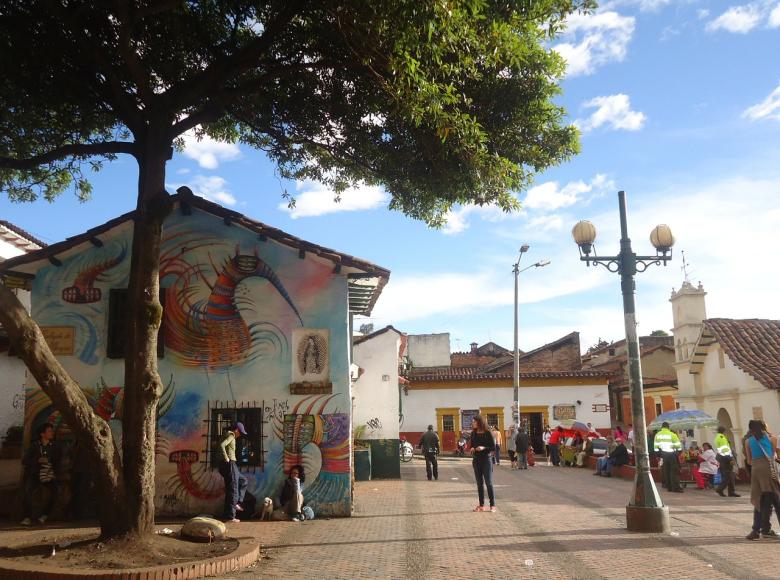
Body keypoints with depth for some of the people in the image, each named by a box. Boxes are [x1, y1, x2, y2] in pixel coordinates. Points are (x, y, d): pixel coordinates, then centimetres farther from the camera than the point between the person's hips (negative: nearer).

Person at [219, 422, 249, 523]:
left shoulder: (228, 435, 17)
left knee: (243, 481, 25)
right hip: (230, 464, -10)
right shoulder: (231, 436, -10)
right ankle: (230, 517, 0)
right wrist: (226, 459, -20)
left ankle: (236, 502, 14)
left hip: (231, 465, 10)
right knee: (233, 489, -4)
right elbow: (221, 445, -26)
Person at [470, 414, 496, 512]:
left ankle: (492, 505, 2)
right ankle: (481, 505, 13)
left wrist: (484, 448, -21)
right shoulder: (473, 433, 7)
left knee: (489, 483, -5)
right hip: (476, 460, 5)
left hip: (486, 459, -5)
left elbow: (493, 447, -7)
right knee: (479, 483, 8)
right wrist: (472, 449, -6)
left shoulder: (487, 433, -8)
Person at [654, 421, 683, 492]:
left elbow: (656, 446, 8)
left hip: (663, 454, 5)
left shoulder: (657, 435, 5)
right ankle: (675, 487, -7)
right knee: (675, 471, -2)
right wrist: (678, 451, 9)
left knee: (666, 471, 12)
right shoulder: (672, 434, -10)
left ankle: (669, 486, 13)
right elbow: (678, 445, -8)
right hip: (672, 455, -5)